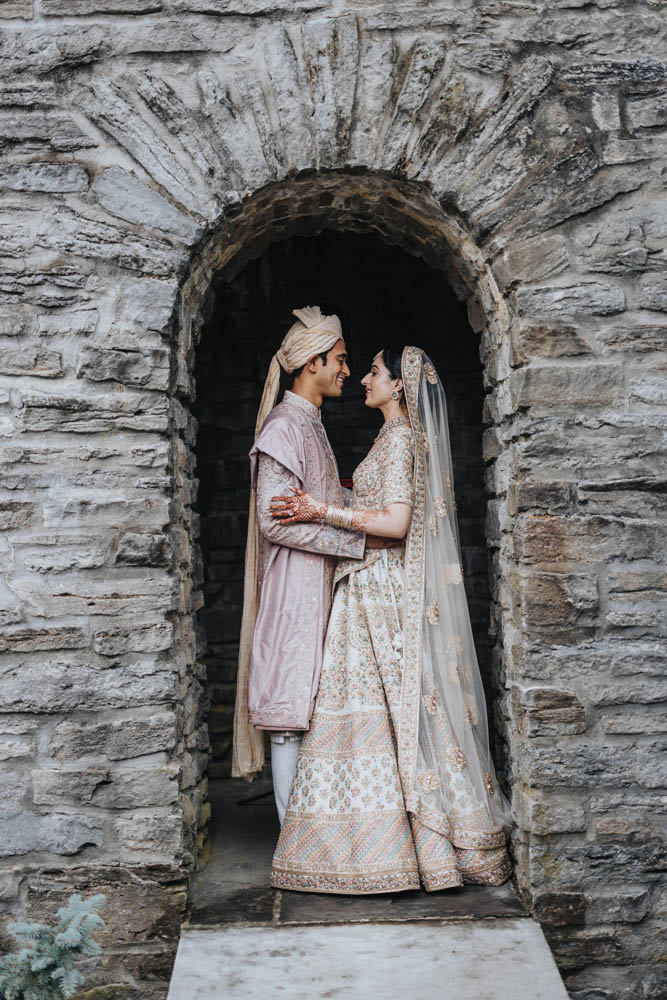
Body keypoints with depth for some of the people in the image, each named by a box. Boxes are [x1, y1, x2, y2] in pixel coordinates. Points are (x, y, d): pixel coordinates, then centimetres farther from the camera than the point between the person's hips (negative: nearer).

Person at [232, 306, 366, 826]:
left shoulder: (312, 425, 20)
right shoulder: (283, 426, -11)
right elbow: (276, 520, -20)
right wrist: (360, 540, -18)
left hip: (320, 588, 10)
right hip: (293, 588, -10)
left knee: (309, 709, 11)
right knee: (290, 709, -4)